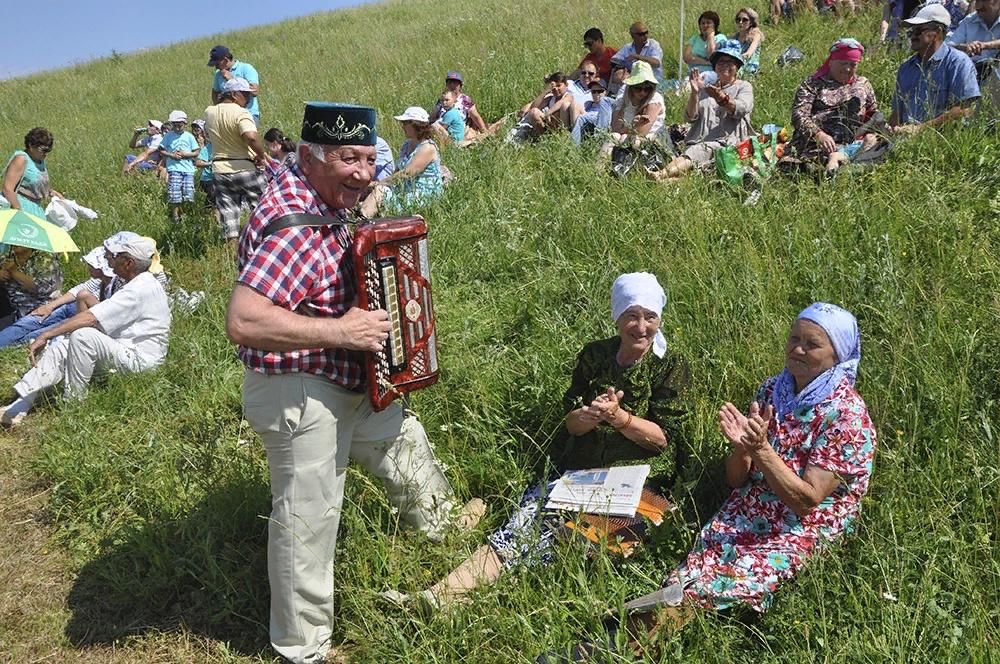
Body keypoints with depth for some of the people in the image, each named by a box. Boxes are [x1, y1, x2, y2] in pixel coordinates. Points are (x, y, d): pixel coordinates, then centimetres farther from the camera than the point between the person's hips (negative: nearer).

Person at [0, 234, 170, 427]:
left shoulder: (140, 289, -22)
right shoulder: (135, 283, 11)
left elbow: (89, 318, -25)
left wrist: (45, 335, -20)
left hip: (140, 358, -10)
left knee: (82, 336, -27)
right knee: (63, 342, -2)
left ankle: (73, 402, -10)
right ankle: (20, 405, -7)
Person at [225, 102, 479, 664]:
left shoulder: (321, 198, 2)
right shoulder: (295, 225, -28)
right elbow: (244, 323, -37)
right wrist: (340, 331, -32)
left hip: (354, 383, 10)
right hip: (300, 397, -10)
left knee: (406, 445, 29)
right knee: (308, 521, 5)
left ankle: (443, 524, 56)